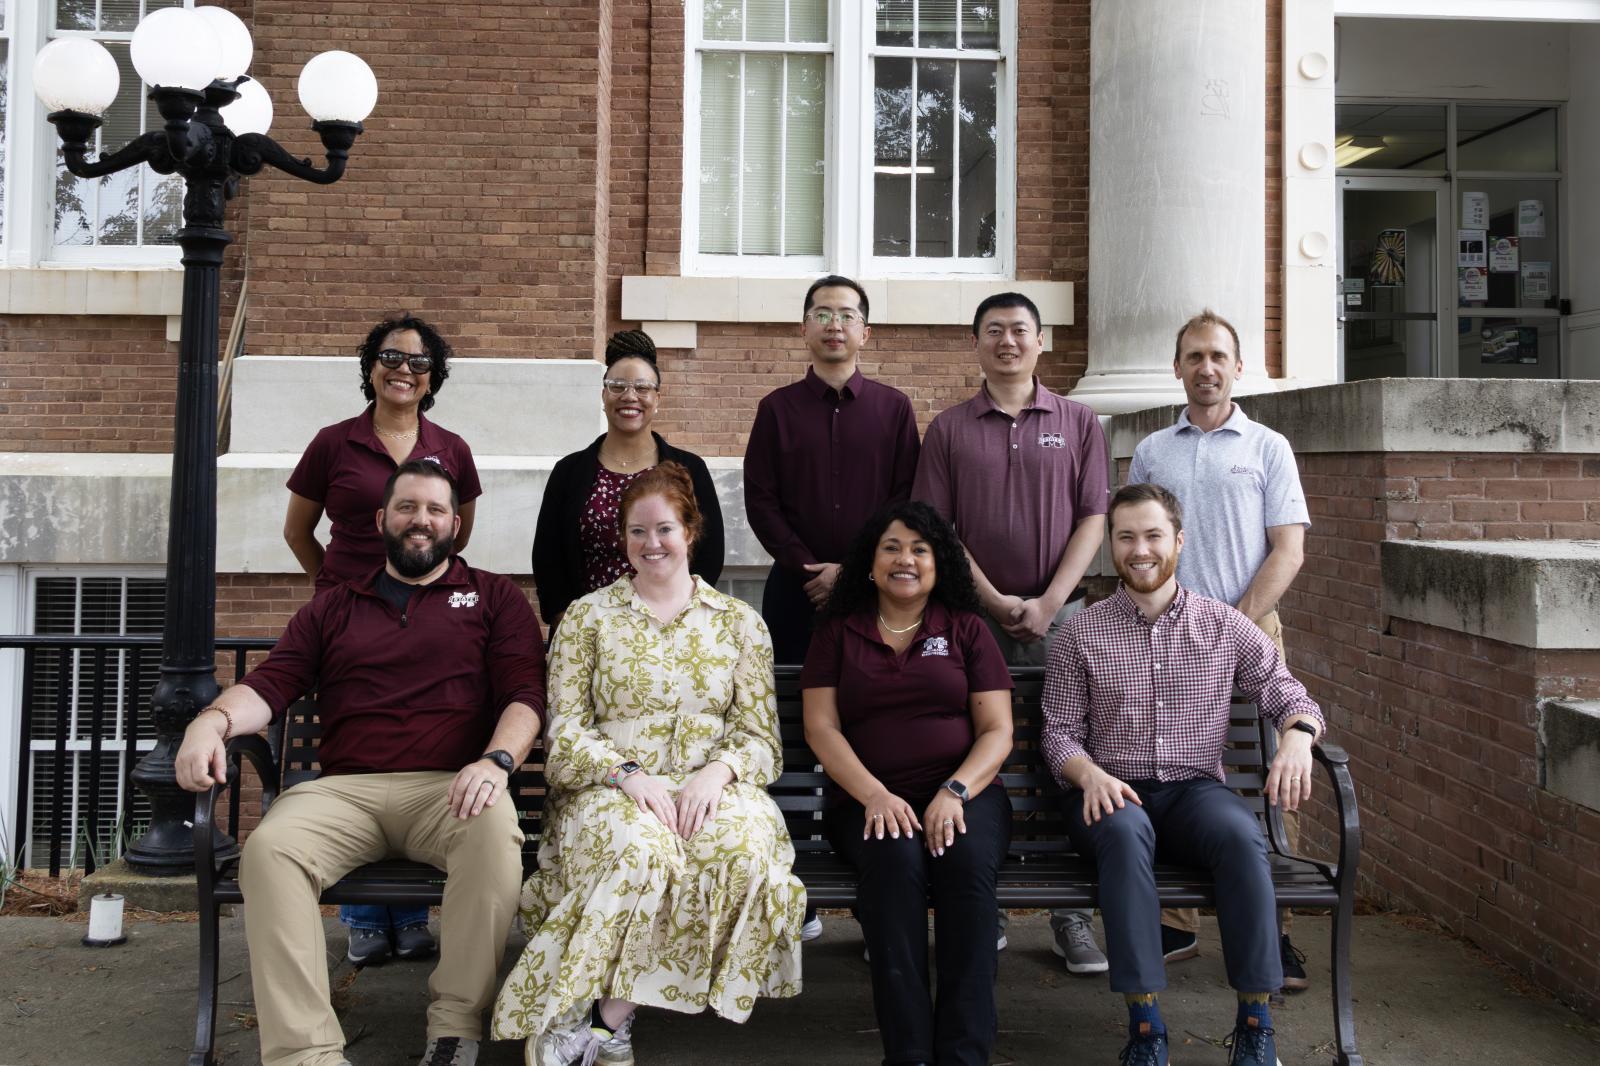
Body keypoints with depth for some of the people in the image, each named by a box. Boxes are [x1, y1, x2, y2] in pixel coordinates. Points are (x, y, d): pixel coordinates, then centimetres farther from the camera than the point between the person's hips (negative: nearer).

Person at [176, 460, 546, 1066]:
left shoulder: (494, 599, 15)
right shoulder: (333, 608, 24)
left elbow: (525, 694, 3)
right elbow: (270, 685, 13)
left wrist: (497, 758, -18)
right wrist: (214, 720, -10)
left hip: (449, 789, -2)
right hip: (345, 790, 3)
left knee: (495, 831, -36)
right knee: (269, 848, -28)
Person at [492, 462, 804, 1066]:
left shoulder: (740, 623, 13)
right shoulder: (587, 616, 10)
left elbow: (760, 737, 7)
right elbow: (565, 732, 3)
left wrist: (717, 772, -14)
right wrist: (627, 773, -15)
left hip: (708, 788, 2)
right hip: (607, 790, -1)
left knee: (747, 844, -33)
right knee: (640, 847, -37)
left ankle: (606, 1017, -23)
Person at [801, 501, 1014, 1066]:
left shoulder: (967, 630, 13)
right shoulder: (837, 632, 14)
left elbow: (996, 732, 5)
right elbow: (821, 728, 3)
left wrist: (954, 793, -15)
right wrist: (874, 795, -14)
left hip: (963, 792, 0)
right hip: (870, 799, 0)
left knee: (968, 862, -33)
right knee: (896, 859, -34)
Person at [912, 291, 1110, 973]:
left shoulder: (1078, 423, 9)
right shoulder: (950, 429, 8)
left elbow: (1093, 519, 4)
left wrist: (1048, 602, -8)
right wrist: (994, 599, -7)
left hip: (1060, 611, 0)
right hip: (976, 612, 0)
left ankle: (1072, 912, 8)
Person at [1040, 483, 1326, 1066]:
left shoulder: (1225, 626, 10)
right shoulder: (1081, 634, 7)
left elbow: (1290, 696, 9)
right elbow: (1058, 732, 5)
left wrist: (1297, 735, -14)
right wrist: (1089, 773, -16)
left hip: (1195, 788, 1)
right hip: (1113, 793, -1)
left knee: (1242, 834, -33)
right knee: (1125, 831, -37)